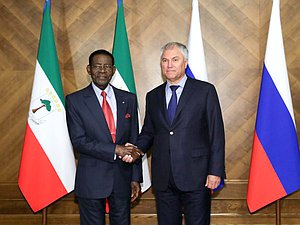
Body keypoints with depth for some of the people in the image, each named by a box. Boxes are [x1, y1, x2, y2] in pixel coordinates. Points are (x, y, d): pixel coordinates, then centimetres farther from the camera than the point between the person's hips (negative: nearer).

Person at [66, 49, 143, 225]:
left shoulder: (129, 99, 7)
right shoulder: (75, 100, -3)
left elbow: (134, 140, 8)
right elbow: (78, 141, -11)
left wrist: (136, 178, 5)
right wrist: (115, 150, -19)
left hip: (122, 177, 3)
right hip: (91, 179, -2)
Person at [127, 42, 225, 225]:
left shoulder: (205, 91, 0)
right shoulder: (153, 96, 12)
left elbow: (217, 134, -3)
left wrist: (215, 171, -8)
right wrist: (137, 148, -5)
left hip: (195, 176, -4)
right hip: (163, 178, 4)